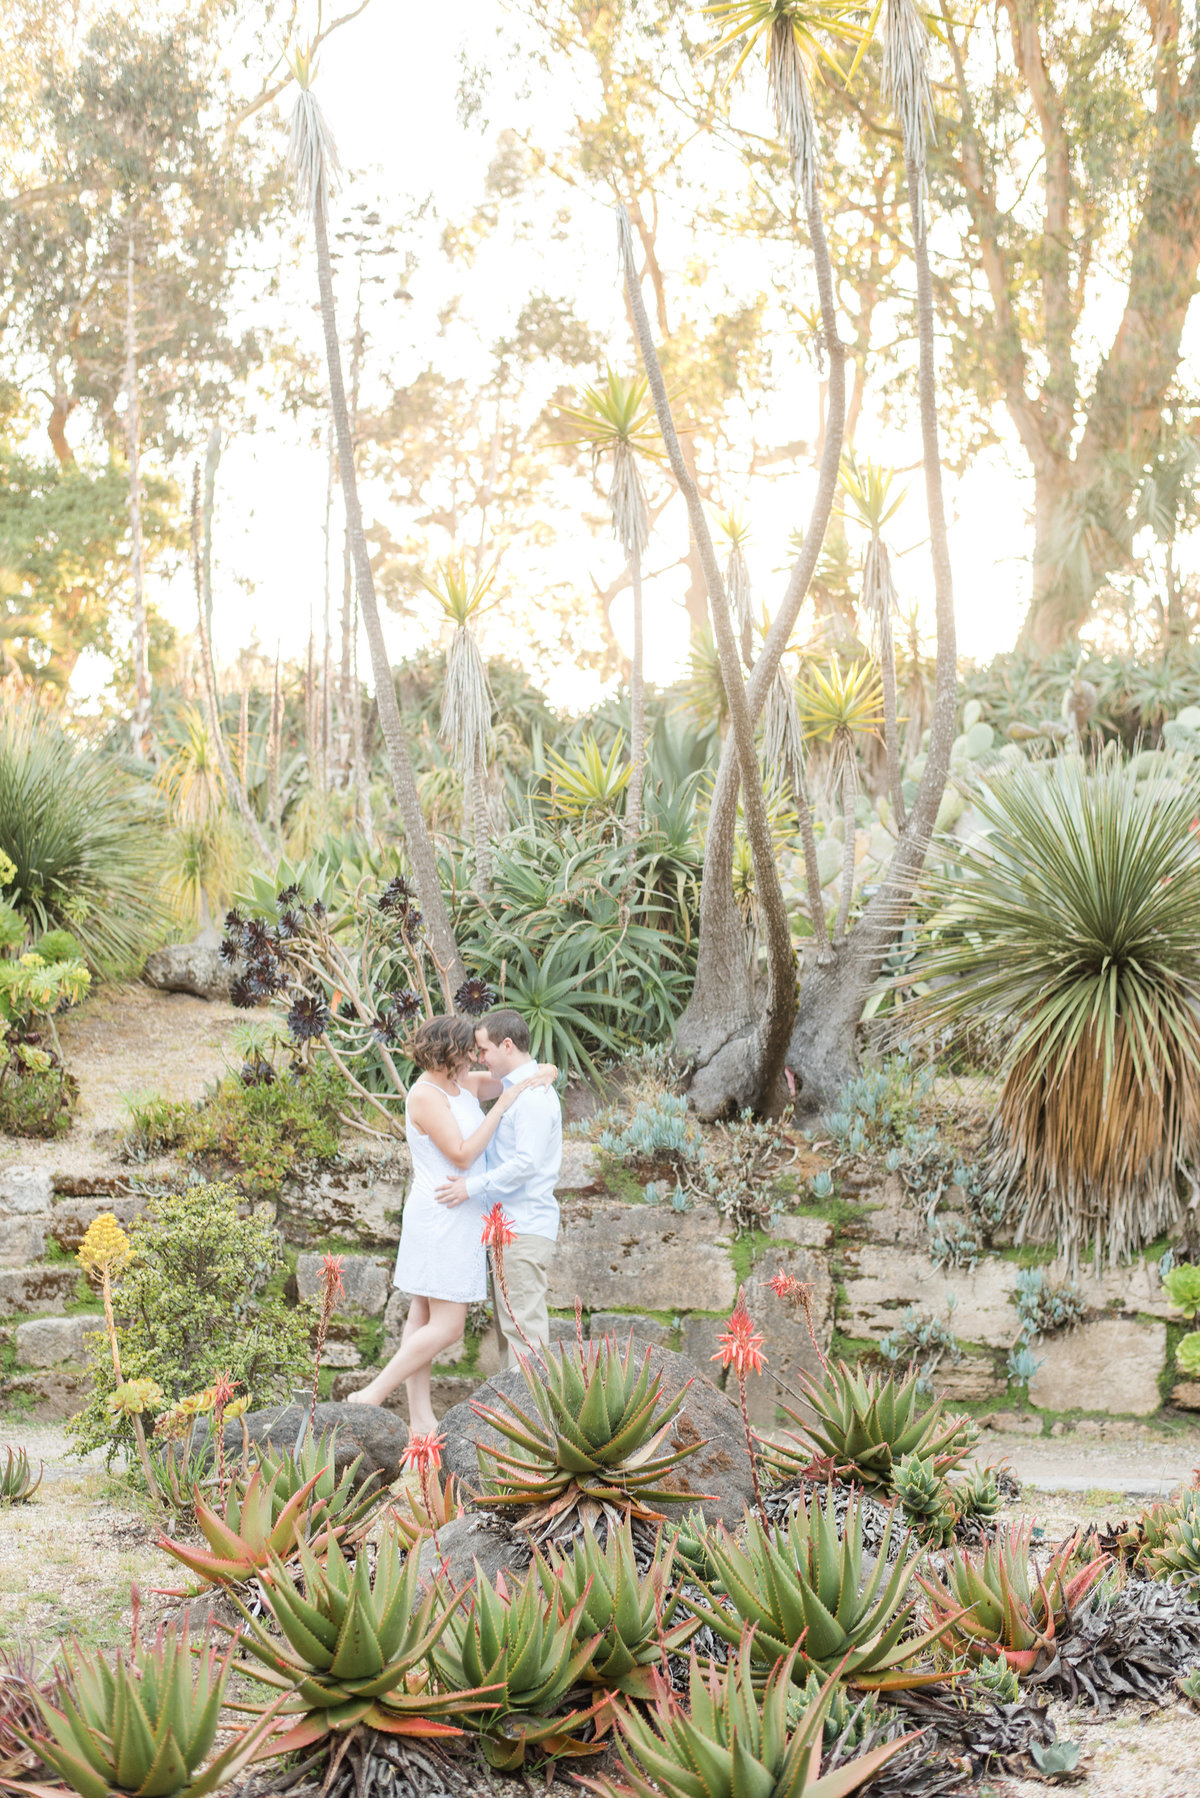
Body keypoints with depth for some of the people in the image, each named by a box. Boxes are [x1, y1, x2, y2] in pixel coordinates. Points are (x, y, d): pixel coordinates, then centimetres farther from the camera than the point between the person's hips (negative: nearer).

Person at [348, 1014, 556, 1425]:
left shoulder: (464, 1085, 10)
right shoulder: (426, 1096, -16)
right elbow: (462, 1155, -20)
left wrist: (540, 1073, -1)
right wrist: (502, 1106, -18)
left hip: (457, 1218, 10)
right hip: (442, 1219, -10)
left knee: (423, 1317, 10)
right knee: (446, 1326, -8)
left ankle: (421, 1420, 15)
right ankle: (371, 1397, -5)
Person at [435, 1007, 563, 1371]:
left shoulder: (534, 1094, -14)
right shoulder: (514, 1089, 18)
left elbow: (526, 1163, -23)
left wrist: (473, 1186, -20)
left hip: (524, 1228, -11)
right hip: (506, 1227, 11)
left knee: (522, 1326, -10)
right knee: (505, 1325, 12)